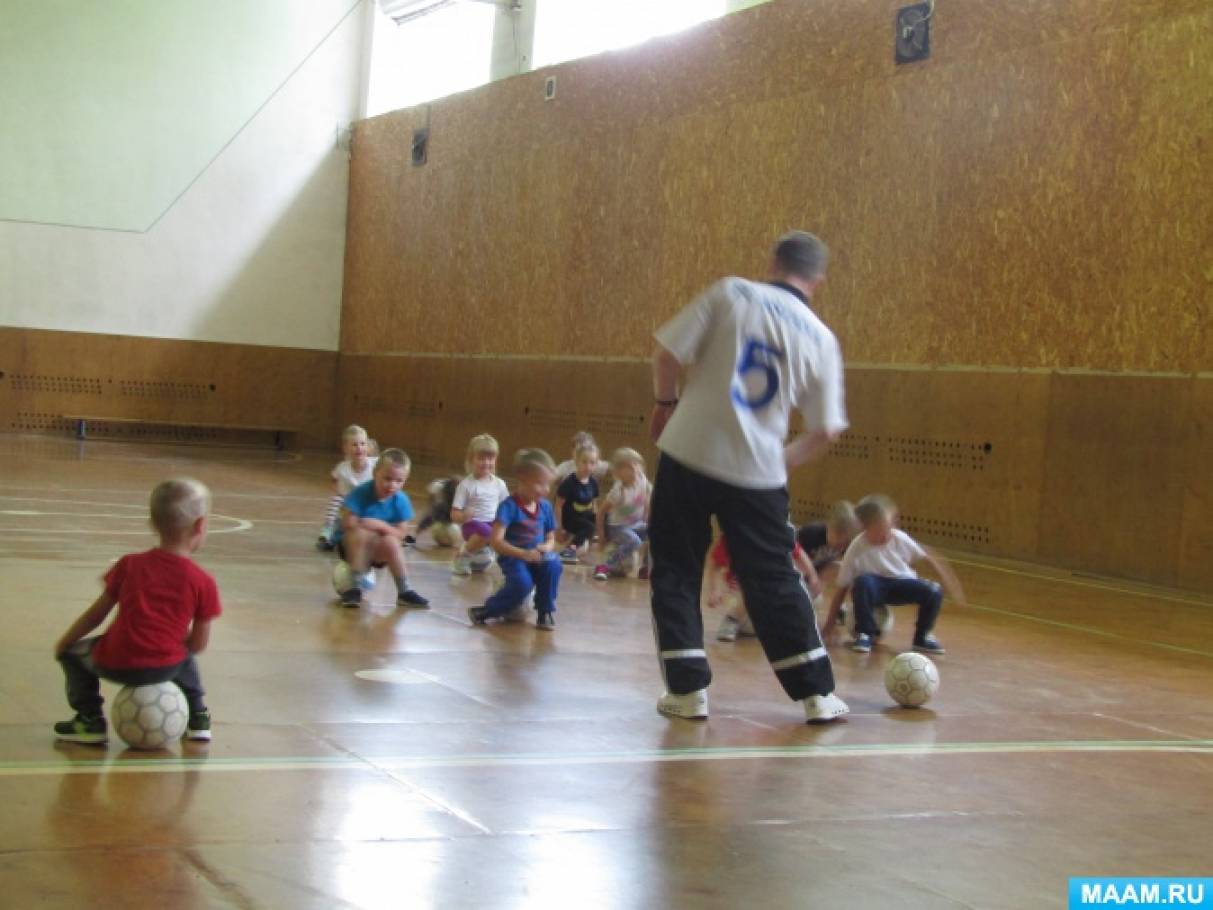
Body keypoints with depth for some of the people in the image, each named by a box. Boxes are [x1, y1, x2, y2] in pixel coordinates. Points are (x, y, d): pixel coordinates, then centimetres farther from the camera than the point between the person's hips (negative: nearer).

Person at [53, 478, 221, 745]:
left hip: (118, 664, -1)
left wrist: (64, 642, 23)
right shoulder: (203, 583, -2)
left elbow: (97, 613, 8)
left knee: (73, 652, 27)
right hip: (165, 667, 1)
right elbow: (198, 644, 0)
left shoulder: (130, 565, 3)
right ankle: (197, 716, 33)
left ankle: (90, 719, 15)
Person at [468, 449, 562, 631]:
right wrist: (523, 554, -30)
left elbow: (551, 539, 13)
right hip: (513, 558, -4)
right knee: (523, 584, -32)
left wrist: (546, 547, -12)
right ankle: (484, 611, -7)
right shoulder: (509, 507, -15)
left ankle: (545, 613, -10)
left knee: (553, 564, -28)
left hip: (536, 558, 5)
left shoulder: (545, 507, 3)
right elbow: (496, 541, -22)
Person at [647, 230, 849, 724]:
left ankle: (688, 689, 11)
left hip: (688, 455, -1)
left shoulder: (730, 293, -1)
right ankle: (817, 695, 15)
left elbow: (667, 354, -6)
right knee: (775, 583, 13)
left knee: (675, 572, 12)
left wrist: (665, 403, 13)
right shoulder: (821, 339, 5)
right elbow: (825, 430, 4)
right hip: (759, 472, 2)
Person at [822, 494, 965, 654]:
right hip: (875, 587, -3)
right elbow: (842, 588, -16)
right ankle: (865, 634, -17)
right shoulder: (857, 549, -22)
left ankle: (922, 637, 3)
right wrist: (830, 624, -14)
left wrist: (950, 583, -2)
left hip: (901, 583, 3)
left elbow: (928, 557, -2)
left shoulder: (900, 539, -16)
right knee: (863, 582, -38)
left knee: (934, 592, -24)